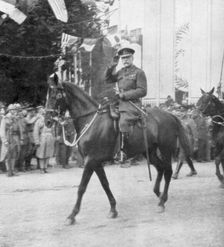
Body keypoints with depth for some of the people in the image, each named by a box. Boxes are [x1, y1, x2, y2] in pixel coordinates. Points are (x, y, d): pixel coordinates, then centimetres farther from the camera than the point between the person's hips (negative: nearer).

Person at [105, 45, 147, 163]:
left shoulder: (139, 72, -1)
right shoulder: (120, 72, 19)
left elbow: (142, 91, -7)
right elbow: (108, 79, 20)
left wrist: (125, 95, -13)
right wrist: (112, 66, 9)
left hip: (132, 105, -8)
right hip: (120, 104, 8)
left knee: (123, 123, -28)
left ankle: (122, 151, -29)